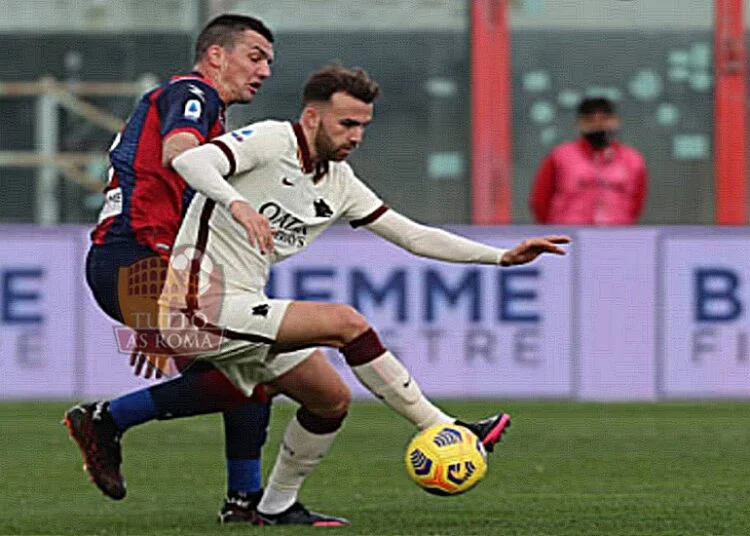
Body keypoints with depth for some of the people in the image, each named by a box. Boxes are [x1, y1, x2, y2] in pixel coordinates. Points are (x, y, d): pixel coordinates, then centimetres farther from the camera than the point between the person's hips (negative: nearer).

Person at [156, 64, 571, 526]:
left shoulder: (339, 183, 12)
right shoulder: (272, 140, -12)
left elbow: (412, 235, 13)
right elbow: (191, 161, -27)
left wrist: (503, 257, 6)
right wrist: (236, 203, -46)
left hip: (242, 306, 9)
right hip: (201, 302, -9)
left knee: (331, 398, 9)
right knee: (345, 321, -19)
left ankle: (277, 506, 23)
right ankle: (444, 432, -13)